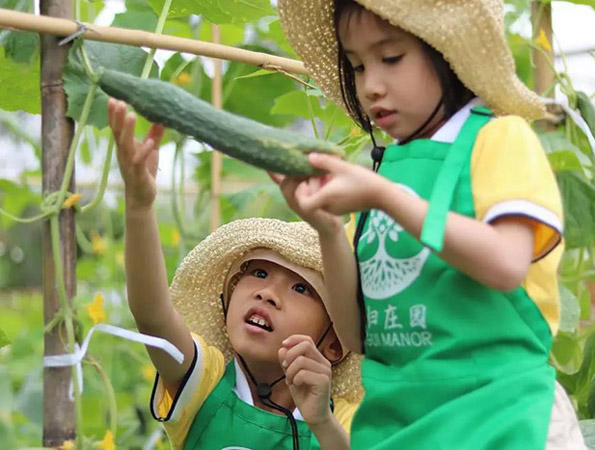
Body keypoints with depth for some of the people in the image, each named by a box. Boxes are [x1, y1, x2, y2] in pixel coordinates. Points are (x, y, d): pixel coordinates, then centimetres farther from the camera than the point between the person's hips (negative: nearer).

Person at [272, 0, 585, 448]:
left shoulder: (499, 137, -3)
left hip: (489, 413, -4)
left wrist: (381, 197, -20)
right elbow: (357, 336, 7)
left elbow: (506, 264, -20)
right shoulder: (382, 168, 10)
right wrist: (328, 229, -7)